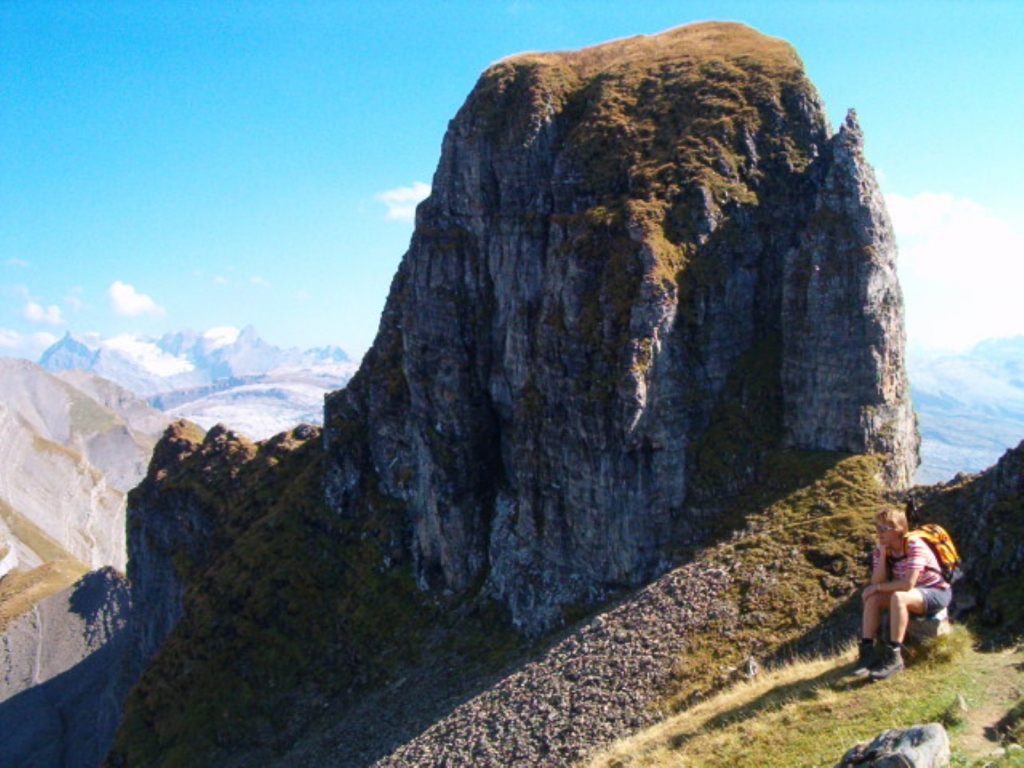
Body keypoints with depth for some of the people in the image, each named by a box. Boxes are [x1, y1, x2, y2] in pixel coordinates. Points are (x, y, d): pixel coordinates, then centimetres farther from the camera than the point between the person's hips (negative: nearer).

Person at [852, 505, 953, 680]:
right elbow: (877, 582, -14)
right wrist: (882, 555, -23)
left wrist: (878, 587, -22)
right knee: (872, 597, -15)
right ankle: (867, 651, -14)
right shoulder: (881, 548, -5)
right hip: (912, 593, 7)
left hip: (937, 593, -7)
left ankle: (894, 657, -28)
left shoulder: (914, 546, -25)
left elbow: (908, 584, -32)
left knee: (898, 597, -34)